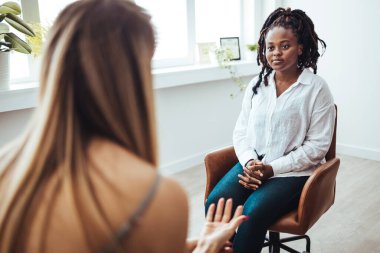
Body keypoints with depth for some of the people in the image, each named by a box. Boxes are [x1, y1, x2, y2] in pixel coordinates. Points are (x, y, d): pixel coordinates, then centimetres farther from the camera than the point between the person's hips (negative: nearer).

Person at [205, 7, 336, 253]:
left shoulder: (317, 88, -5)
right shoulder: (257, 84, 8)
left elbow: (317, 145, -8)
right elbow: (241, 131, 8)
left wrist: (273, 168, -15)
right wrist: (249, 162, -11)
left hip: (294, 171, -3)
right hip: (253, 164, 4)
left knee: (253, 212, -29)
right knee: (214, 204, -21)